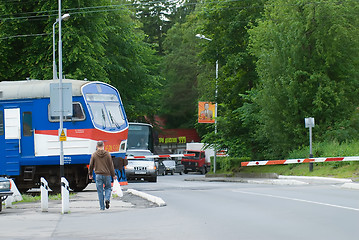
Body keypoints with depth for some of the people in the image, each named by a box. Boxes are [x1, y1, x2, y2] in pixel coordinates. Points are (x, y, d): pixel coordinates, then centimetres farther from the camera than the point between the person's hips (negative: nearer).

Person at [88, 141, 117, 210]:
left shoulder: (94, 155, -1)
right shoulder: (107, 154, -2)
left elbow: (91, 165, 5)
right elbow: (111, 165, 0)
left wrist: (90, 174, 19)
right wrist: (113, 175, 7)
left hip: (98, 175, 0)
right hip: (107, 174, 0)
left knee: (100, 191, 4)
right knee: (108, 188, 17)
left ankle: (102, 207, 4)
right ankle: (107, 199, -11)